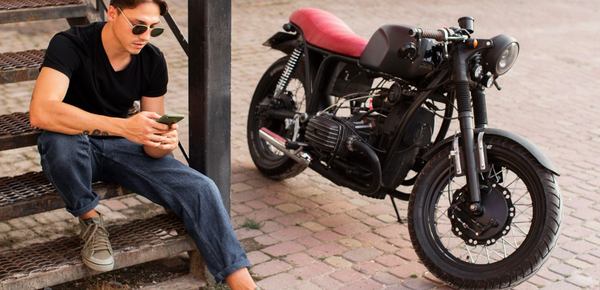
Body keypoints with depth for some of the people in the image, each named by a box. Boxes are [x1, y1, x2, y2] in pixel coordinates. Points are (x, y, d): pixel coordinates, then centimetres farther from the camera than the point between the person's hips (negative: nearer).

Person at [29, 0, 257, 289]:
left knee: (201, 189, -17)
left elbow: (150, 147, -4)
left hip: (121, 146, 3)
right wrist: (124, 127, -46)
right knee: (61, 140, -40)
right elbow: (41, 112, -39)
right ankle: (90, 219, -11)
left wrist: (163, 142, -30)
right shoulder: (70, 45, -22)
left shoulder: (153, 60, -8)